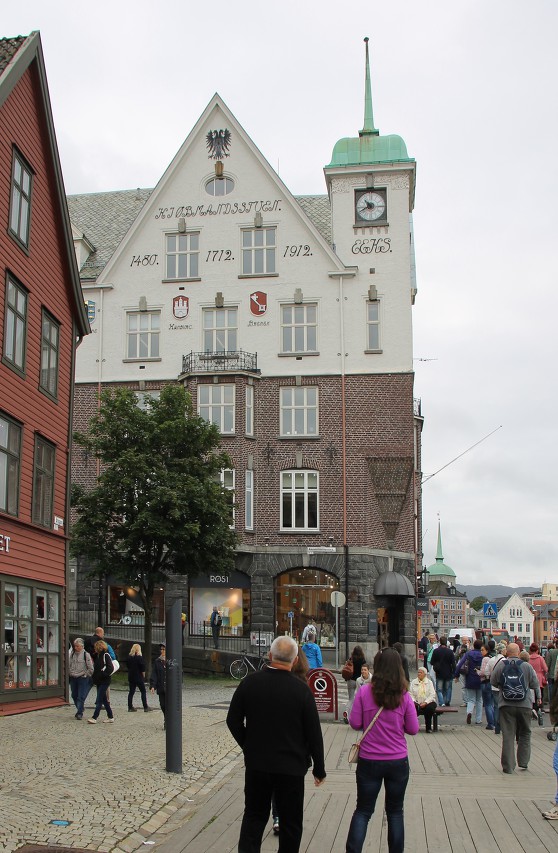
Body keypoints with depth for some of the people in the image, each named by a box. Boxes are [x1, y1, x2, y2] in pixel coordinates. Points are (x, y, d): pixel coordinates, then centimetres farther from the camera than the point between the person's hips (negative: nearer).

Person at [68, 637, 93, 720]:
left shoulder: (86, 654, -8)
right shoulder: (72, 654, 8)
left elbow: (90, 668, -6)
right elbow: (69, 665, 18)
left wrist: (87, 676, -2)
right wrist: (70, 674, 11)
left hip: (82, 678, -6)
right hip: (73, 678, 6)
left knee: (81, 697, -7)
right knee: (74, 696, 12)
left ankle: (79, 713, -5)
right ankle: (80, 709, 27)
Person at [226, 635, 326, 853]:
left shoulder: (249, 683, -6)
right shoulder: (301, 690, -14)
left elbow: (233, 721, 2)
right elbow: (314, 733, -8)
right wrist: (319, 769, 4)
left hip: (256, 764, 2)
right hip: (291, 767, -2)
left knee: (254, 816, 17)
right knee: (290, 822, 12)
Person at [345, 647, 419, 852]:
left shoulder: (364, 693, -11)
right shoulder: (404, 697, -10)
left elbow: (355, 723, -7)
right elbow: (413, 729, -3)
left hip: (369, 761, 0)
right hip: (398, 761, 1)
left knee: (363, 811, 10)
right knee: (395, 811, 16)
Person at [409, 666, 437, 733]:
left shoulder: (429, 682, 8)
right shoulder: (413, 682, 11)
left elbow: (432, 695, -3)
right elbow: (410, 694, 2)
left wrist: (425, 703, -18)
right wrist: (413, 701, -17)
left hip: (427, 703, 0)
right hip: (416, 703, 0)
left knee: (430, 708, -34)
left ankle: (428, 727, -12)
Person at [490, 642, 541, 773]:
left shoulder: (500, 665, -5)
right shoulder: (527, 666, -5)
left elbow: (493, 682, 4)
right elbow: (535, 684, 2)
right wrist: (538, 697, 21)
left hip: (506, 705, 0)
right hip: (524, 705, 0)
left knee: (508, 735, 3)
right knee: (525, 734, 17)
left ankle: (508, 766, 2)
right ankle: (523, 762, 18)